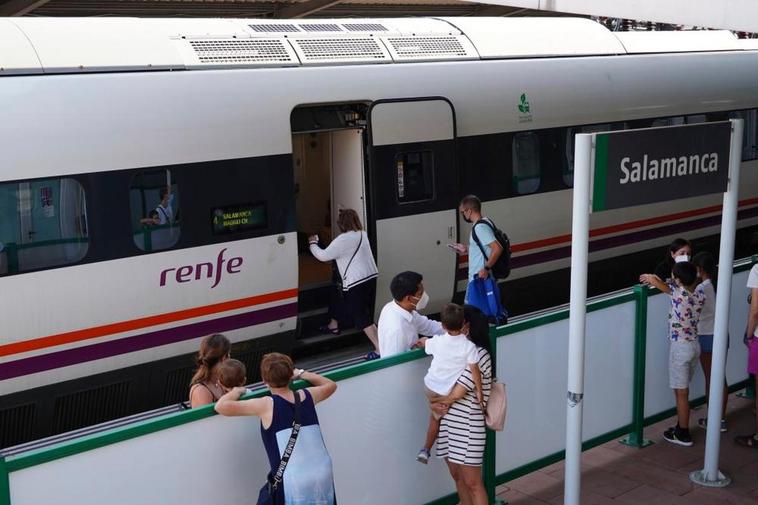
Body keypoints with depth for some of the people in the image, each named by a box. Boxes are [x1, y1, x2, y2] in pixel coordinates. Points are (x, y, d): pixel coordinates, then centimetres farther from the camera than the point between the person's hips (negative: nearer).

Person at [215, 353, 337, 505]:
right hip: (324, 477, 5)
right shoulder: (307, 396, 5)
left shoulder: (267, 405, -8)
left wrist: (237, 391, 8)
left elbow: (221, 406, -11)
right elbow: (330, 385, 27)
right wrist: (301, 374, 30)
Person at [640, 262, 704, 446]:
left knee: (681, 393, 3)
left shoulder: (679, 292, -21)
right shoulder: (699, 296, -2)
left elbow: (658, 283, -15)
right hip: (695, 345, 7)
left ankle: (683, 435, 10)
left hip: (680, 348, -7)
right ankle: (681, 427, 28)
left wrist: (649, 278, 7)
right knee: (683, 391, 19)